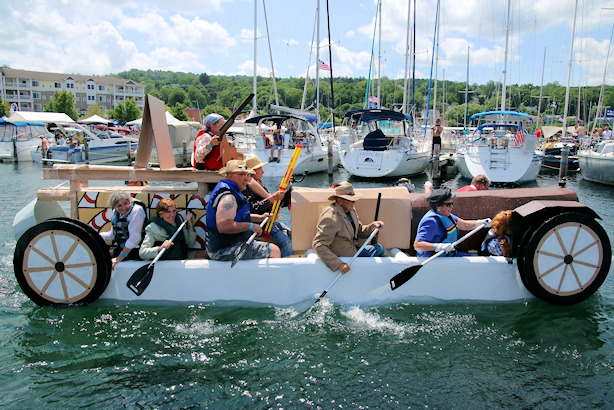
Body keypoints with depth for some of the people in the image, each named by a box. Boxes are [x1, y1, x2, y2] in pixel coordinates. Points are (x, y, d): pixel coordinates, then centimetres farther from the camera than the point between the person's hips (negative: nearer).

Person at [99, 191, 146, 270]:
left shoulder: (137, 210, -15)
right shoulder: (116, 212, 11)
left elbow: (134, 237, -21)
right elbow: (112, 234, 22)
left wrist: (119, 258, -20)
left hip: (133, 251, -8)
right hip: (119, 249, 8)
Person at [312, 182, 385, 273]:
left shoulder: (351, 210, 2)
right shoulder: (330, 217, -29)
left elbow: (359, 231, 15)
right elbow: (318, 245, -34)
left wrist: (372, 225, -6)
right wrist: (338, 264, -39)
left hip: (353, 251, 9)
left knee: (379, 248, 11)